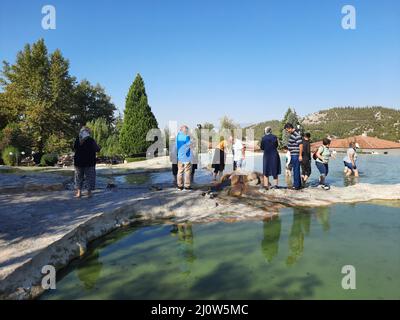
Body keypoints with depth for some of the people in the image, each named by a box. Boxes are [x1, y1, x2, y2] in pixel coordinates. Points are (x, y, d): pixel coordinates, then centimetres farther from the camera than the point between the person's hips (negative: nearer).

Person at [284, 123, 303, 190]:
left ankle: (296, 185, 1)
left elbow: (301, 145, -21)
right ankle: (299, 184, 24)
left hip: (296, 155, -10)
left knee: (296, 170, -5)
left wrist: (300, 155, -22)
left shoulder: (296, 135, -17)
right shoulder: (292, 134, 14)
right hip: (293, 155, 10)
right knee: (296, 170, 15)